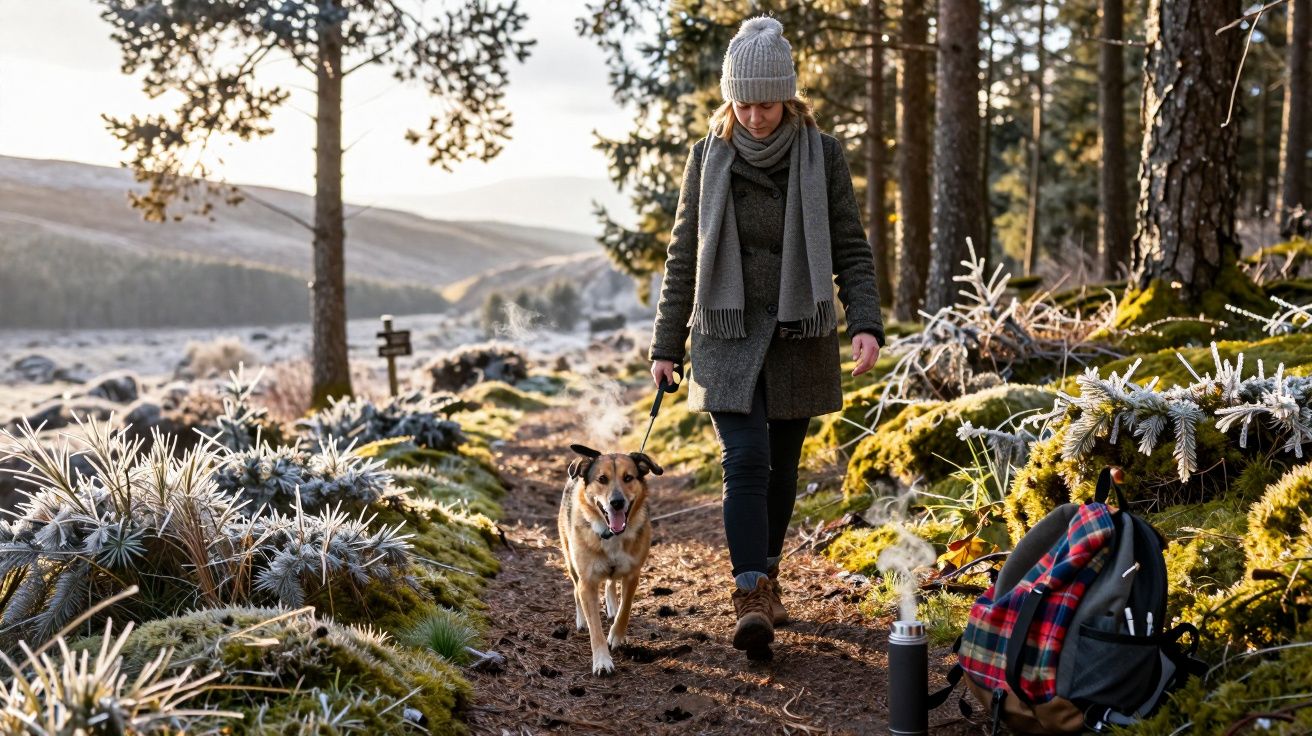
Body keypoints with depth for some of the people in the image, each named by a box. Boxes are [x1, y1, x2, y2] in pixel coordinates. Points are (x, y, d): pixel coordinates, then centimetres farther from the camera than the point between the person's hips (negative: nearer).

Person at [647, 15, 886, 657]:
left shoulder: (821, 155, -2)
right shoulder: (709, 156, 0)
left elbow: (851, 249, 0)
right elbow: (683, 255, 5)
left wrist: (865, 323, -15)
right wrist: (666, 345, 4)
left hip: (800, 336, 1)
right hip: (728, 336, -1)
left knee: (782, 467, 10)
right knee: (745, 461, -14)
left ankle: (766, 577, 30)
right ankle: (750, 599, -15)